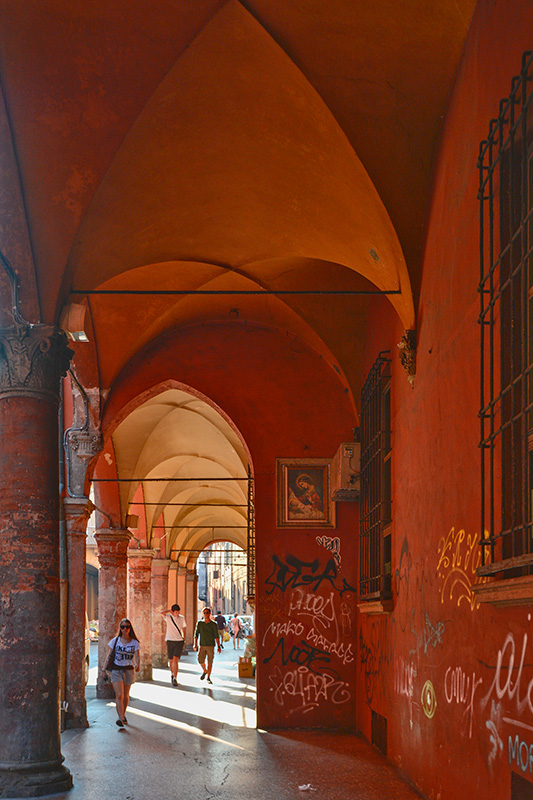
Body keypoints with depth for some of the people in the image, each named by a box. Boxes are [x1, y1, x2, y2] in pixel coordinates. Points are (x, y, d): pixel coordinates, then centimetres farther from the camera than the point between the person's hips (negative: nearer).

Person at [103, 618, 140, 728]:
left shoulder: (134, 643, 1)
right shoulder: (115, 641, 2)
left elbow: (137, 656, -2)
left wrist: (138, 665, -18)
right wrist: (104, 669, 5)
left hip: (128, 670, 1)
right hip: (116, 670, -1)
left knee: (126, 696, 12)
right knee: (119, 695, -14)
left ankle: (123, 714, 34)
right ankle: (120, 718, -19)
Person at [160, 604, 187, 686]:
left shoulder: (182, 618, 7)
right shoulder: (168, 617, -1)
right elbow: (162, 613, -22)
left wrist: (183, 638, 12)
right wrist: (169, 611, -7)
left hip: (179, 641, 0)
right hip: (170, 641, 0)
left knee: (175, 659, -14)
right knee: (171, 660, 8)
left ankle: (175, 678, -16)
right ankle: (172, 674, 36)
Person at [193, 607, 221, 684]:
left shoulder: (214, 624, -1)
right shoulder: (199, 623, 4)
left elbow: (217, 636, -1)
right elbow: (196, 634, 4)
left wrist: (218, 646, -9)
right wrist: (195, 644, -8)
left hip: (211, 646, -1)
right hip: (202, 645, 1)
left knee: (210, 662, -1)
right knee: (200, 661, -7)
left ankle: (208, 677, 11)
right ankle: (205, 671, 22)